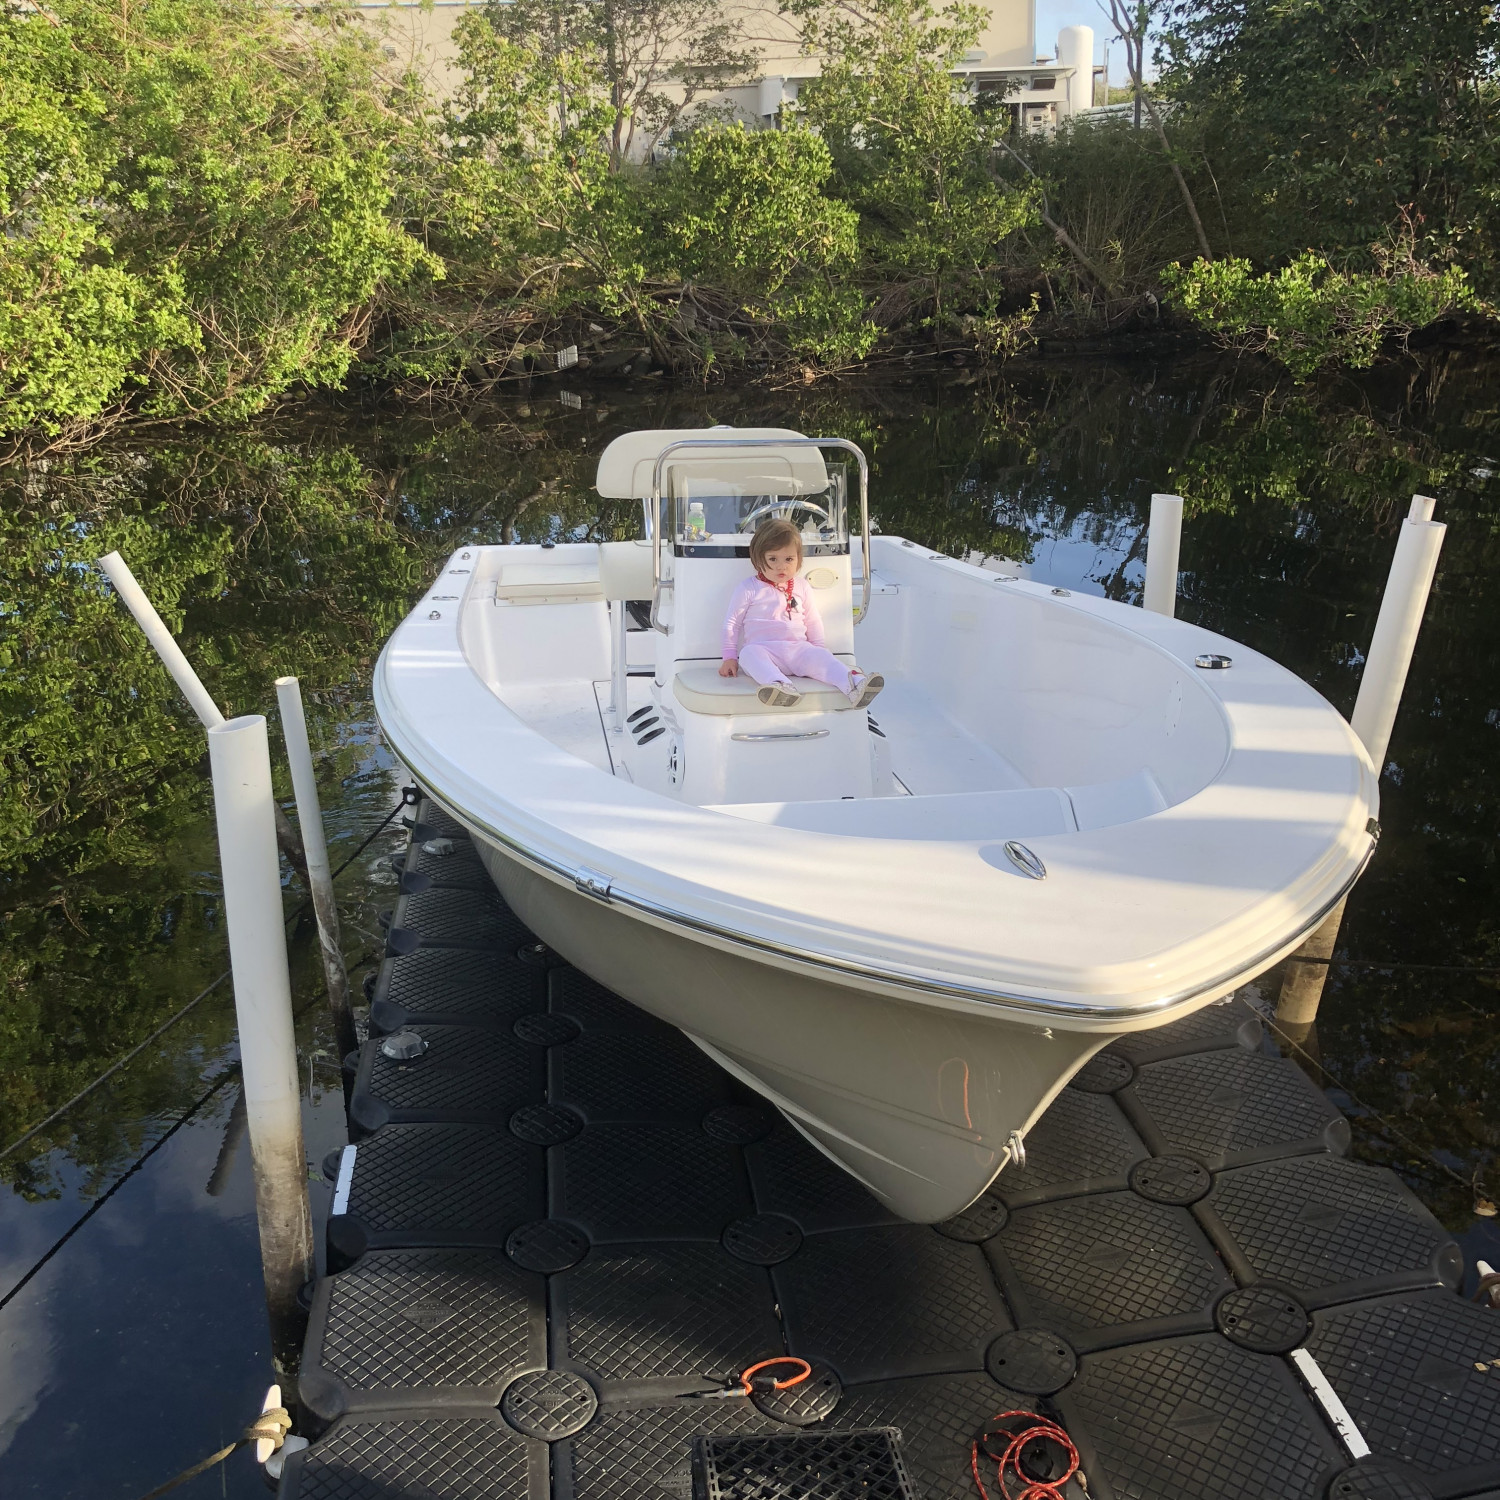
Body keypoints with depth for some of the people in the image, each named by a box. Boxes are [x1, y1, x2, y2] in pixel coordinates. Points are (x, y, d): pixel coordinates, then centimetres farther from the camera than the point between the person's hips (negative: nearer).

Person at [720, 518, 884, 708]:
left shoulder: (801, 587, 17)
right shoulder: (749, 589, 5)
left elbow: (813, 621, 26)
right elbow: (732, 623, 7)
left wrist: (818, 647, 17)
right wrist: (729, 657, 2)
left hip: (797, 649, 4)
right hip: (762, 648, -3)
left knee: (820, 656, -25)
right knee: (749, 654, -37)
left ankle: (855, 686, -46)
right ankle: (780, 685, -64)